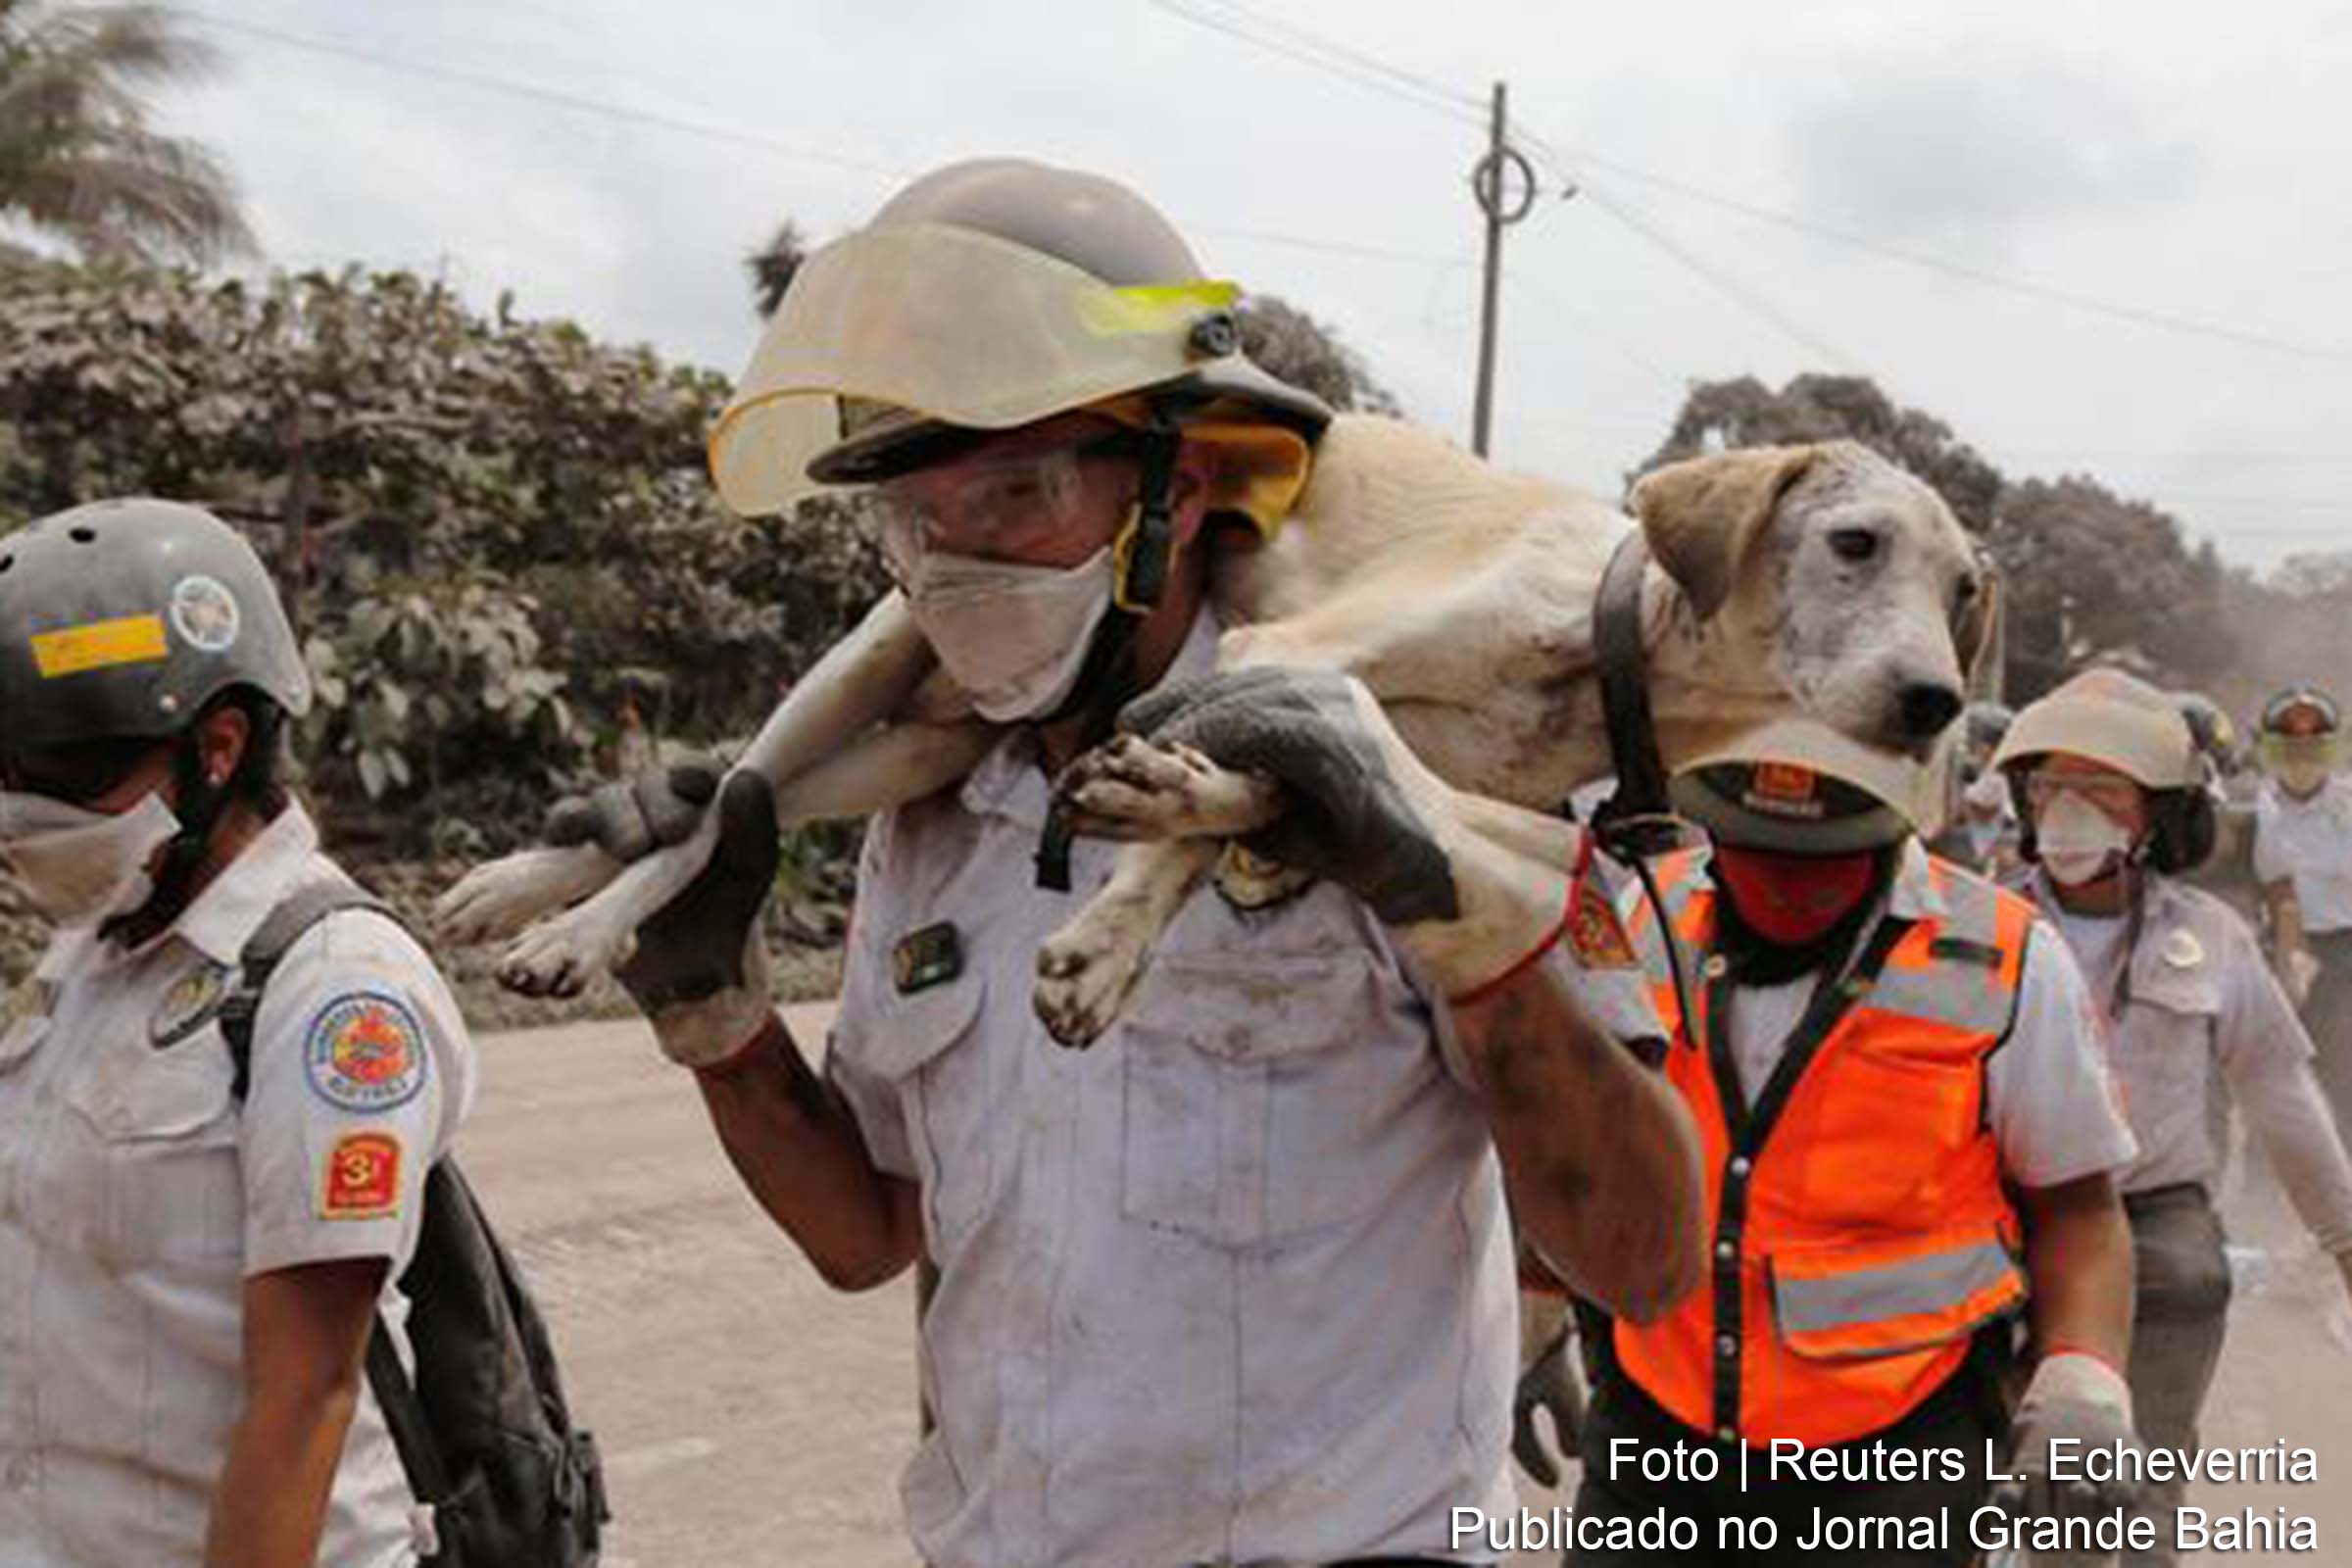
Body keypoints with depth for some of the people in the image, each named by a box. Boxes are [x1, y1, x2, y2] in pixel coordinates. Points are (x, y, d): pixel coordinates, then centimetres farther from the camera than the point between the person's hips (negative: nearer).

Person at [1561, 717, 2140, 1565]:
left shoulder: (2003, 965, -9)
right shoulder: (1653, 920, 0)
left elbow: (2076, 1206, 0)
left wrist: (2083, 1378, -14)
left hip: (1896, 1452, -3)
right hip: (1656, 1430, 4)